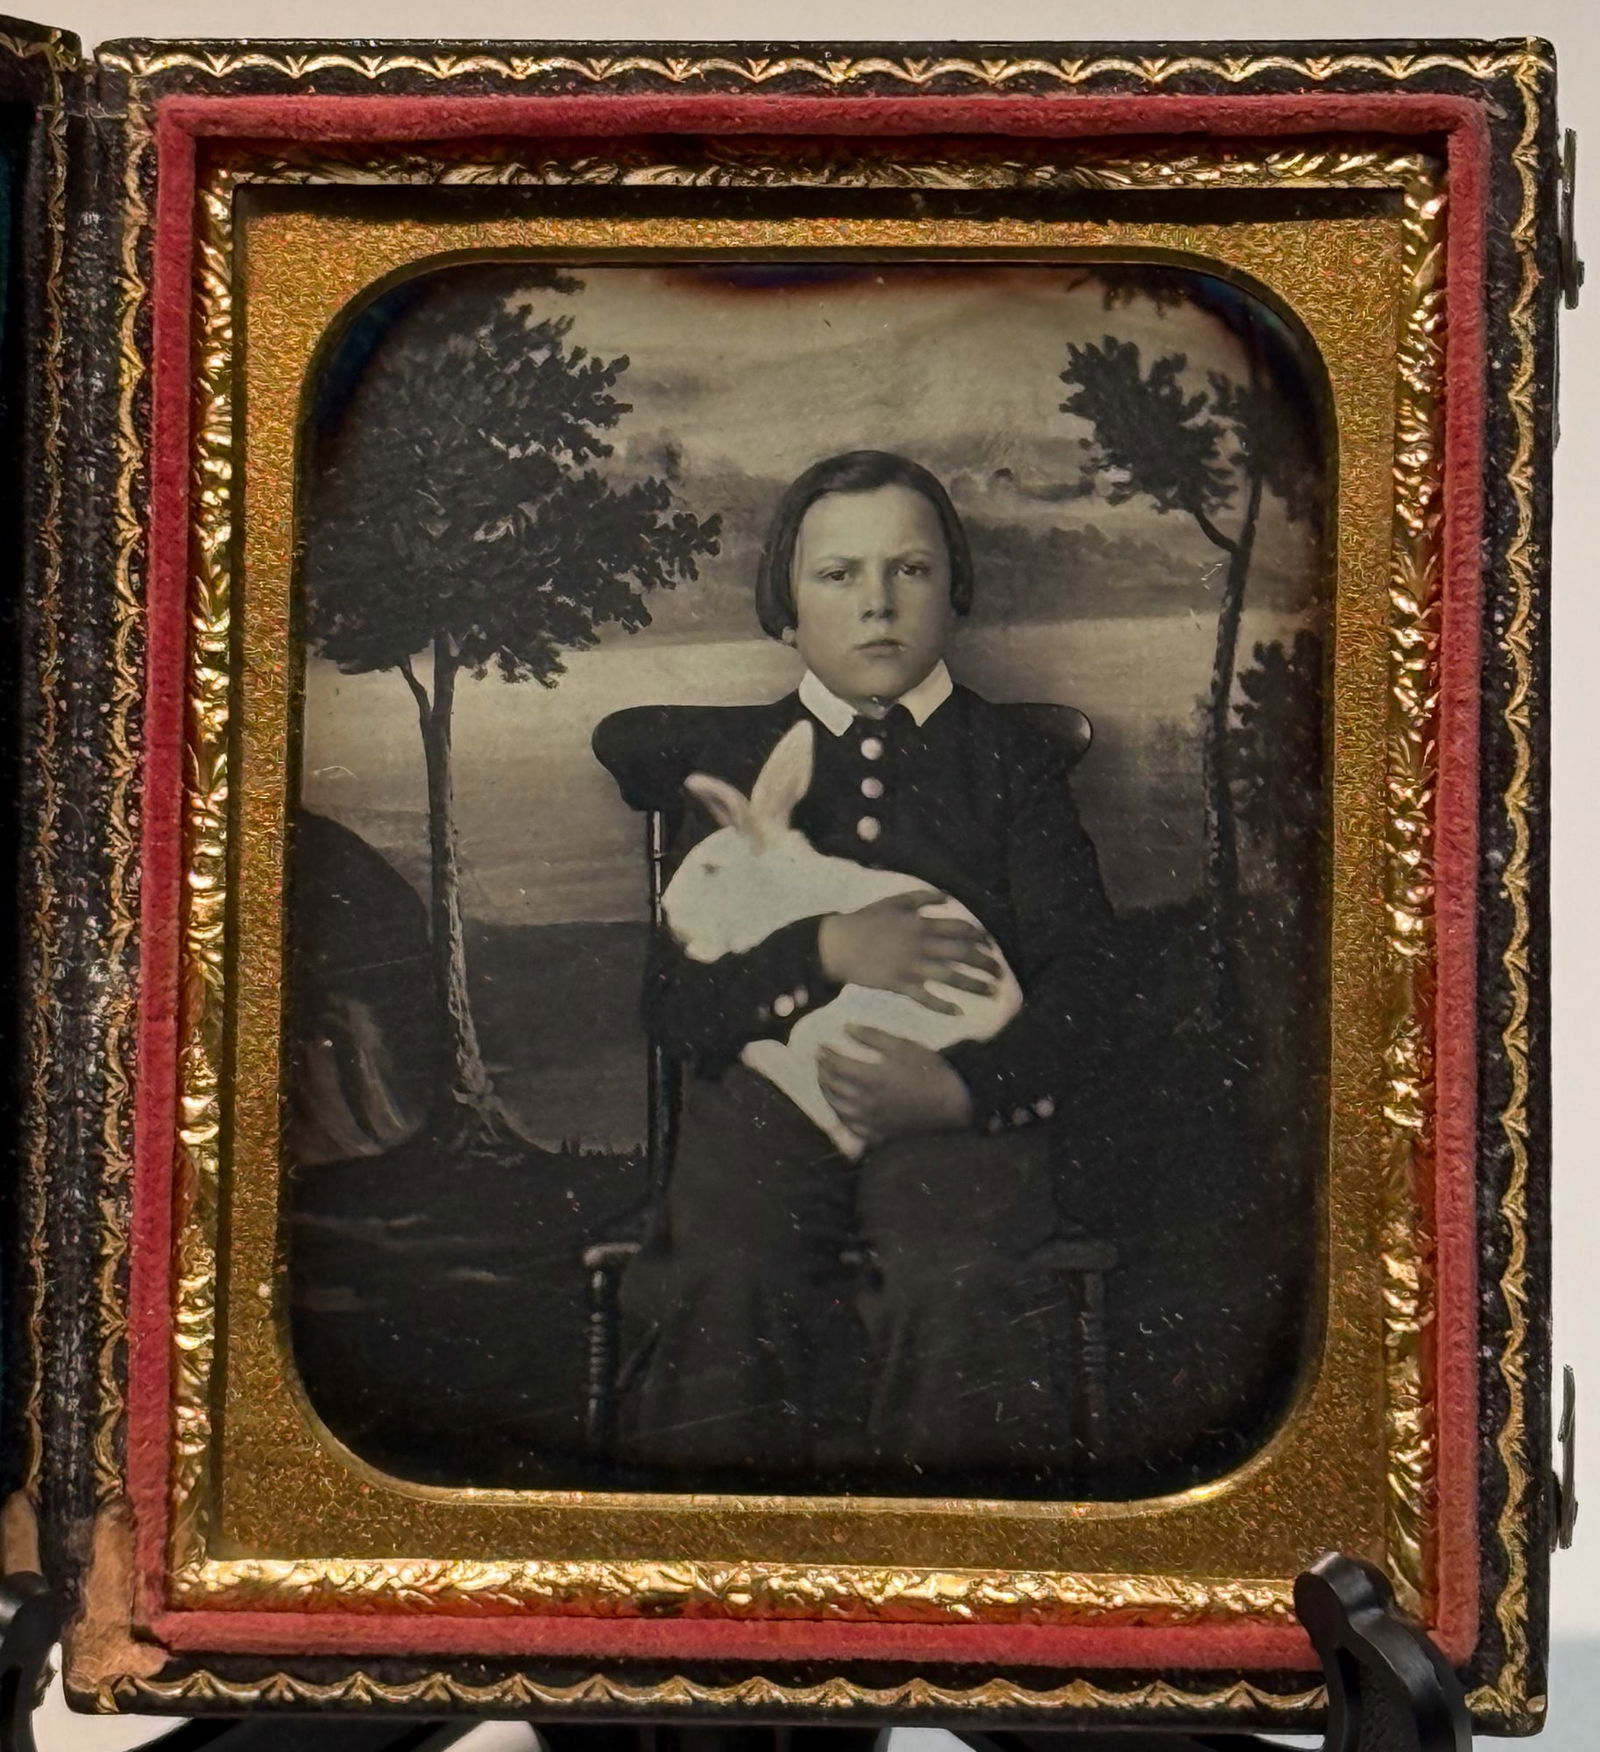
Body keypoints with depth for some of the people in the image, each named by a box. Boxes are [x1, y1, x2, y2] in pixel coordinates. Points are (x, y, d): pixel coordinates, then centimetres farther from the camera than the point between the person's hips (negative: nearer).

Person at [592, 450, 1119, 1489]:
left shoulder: (1014, 755, 19)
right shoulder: (737, 755, 20)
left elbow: (1082, 972, 6)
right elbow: (673, 1003, 9)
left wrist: (961, 1089, -14)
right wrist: (826, 953, -11)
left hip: (964, 1102, 0)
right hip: (765, 1089, 1)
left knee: (961, 1291, -34)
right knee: (724, 1285, -32)